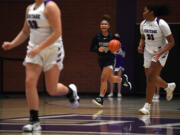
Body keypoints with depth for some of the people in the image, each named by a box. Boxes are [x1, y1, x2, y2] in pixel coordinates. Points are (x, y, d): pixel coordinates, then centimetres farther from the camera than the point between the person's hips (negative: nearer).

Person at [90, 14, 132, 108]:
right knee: (111, 79, 15)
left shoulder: (112, 37, -11)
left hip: (110, 59, -4)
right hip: (101, 60, 4)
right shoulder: (97, 37, -8)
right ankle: (123, 79, 47)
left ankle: (101, 99, -11)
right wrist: (98, 49, -22)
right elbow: (91, 48, -3)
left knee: (103, 78, -15)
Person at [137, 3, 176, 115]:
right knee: (150, 78, 13)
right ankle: (169, 86, 44)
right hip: (148, 53, 7)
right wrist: (140, 46, -3)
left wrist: (160, 53, -29)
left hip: (160, 53, -7)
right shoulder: (143, 24, -1)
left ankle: (147, 106, -15)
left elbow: (171, 42, -17)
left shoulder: (161, 24, -20)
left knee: (151, 77, -17)